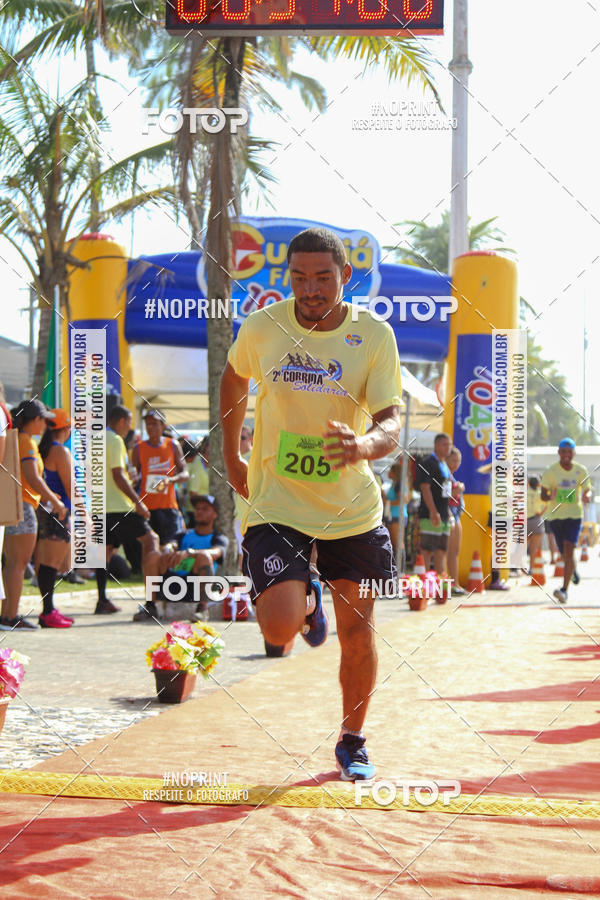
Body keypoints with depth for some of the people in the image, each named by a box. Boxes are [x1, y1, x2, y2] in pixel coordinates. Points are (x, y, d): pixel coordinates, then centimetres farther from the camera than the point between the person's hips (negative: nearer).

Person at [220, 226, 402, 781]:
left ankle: (352, 743, 31)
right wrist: (232, 456, 18)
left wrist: (364, 445, -39)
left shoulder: (375, 336, -9)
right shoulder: (262, 328, -7)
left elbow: (391, 424, -16)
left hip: (352, 510, 1)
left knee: (358, 635, 7)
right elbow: (235, 380, 15)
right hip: (276, 505, -1)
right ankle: (308, 602, 19)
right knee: (279, 628, -19)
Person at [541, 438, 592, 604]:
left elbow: (587, 490, 10)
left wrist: (587, 496, -15)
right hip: (556, 515, 1)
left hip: (575, 515, -1)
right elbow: (543, 495, -2)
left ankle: (564, 590, -22)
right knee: (564, 553, 9)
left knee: (568, 549, -19)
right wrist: (550, 497, -25)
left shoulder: (581, 471, 0)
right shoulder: (551, 471, -5)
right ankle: (573, 570, 47)